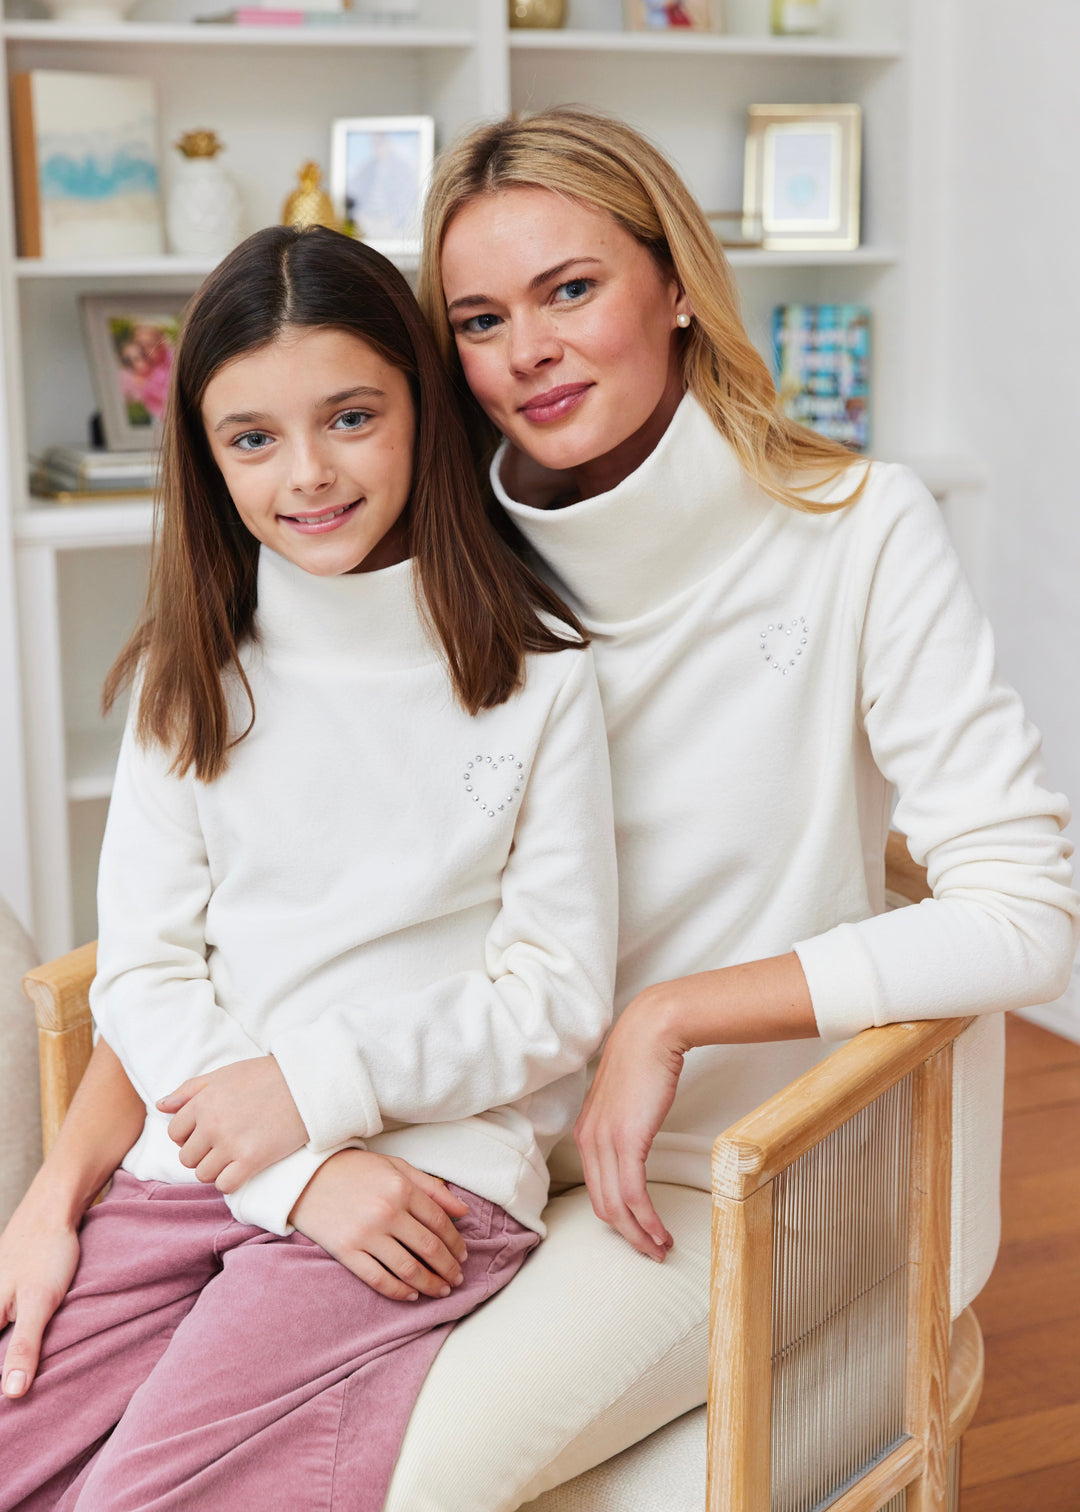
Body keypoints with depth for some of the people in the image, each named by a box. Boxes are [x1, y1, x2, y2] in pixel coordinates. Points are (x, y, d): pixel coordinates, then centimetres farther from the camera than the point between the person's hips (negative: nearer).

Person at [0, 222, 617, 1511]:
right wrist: (304, 1175, -10)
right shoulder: (190, 680, 10)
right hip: (198, 1163, 4)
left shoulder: (534, 674, 0)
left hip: (433, 1171, -3)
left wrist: (321, 1085, -11)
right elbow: (141, 978, 5)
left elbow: (559, 996, 0)